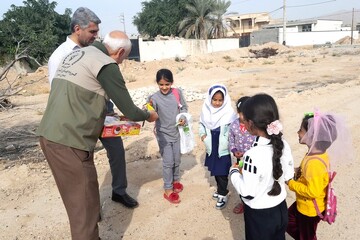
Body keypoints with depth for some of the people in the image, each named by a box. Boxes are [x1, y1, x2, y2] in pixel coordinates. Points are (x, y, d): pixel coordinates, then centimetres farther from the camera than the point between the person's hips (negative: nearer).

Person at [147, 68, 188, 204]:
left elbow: (184, 107, 6)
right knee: (168, 162, -2)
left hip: (177, 132, 4)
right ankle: (168, 190, 12)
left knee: (177, 159, 17)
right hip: (164, 134, -3)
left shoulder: (177, 92, -6)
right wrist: (150, 107, -43)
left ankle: (176, 180, 41)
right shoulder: (154, 98, -15)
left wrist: (183, 118, -11)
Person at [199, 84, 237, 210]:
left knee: (222, 172, 3)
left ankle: (223, 195, 23)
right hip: (211, 147, 5)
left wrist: (228, 141, -20)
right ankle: (221, 189, 41)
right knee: (214, 170, 19)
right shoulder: (206, 110, -6)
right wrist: (202, 134, -4)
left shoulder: (229, 112, -19)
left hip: (223, 148, -5)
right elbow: (201, 124, 9)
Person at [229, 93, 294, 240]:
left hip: (259, 216, -6)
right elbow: (288, 175, 3)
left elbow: (247, 193, -25)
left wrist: (234, 172, -9)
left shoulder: (253, 155, -32)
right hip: (280, 210, 6)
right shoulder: (284, 145, -10)